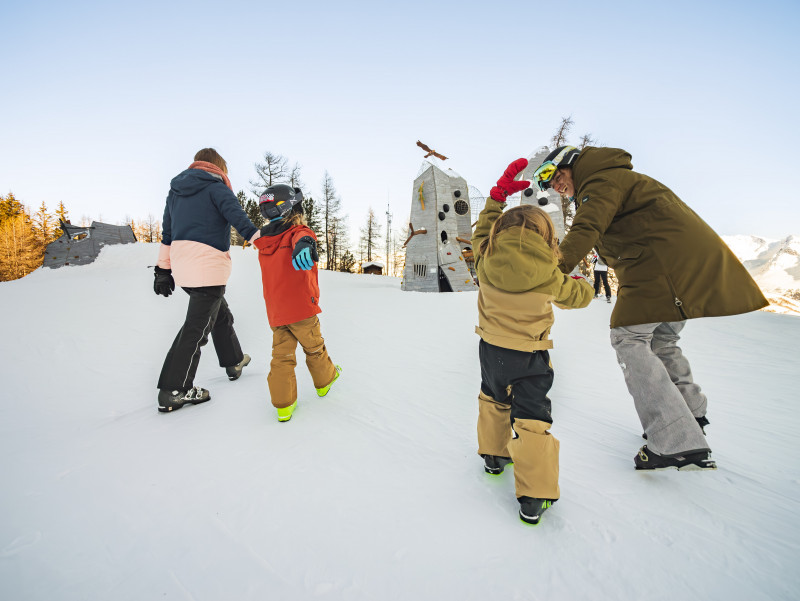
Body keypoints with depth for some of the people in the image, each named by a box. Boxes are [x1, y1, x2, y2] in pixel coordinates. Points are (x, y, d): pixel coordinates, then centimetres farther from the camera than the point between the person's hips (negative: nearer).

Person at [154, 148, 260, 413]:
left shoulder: (175, 190, 19)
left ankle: (234, 362, 37)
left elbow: (167, 234, 21)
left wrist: (163, 269, 24)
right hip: (209, 268, -8)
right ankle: (173, 391, 4)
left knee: (220, 314, 23)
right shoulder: (216, 187, -2)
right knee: (197, 328, -2)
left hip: (182, 267, 8)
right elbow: (239, 218, -18)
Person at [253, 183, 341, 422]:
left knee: (281, 354, 11)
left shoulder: (264, 241, 10)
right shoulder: (299, 231, -10)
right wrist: (304, 244, -54)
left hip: (275, 313, 5)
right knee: (314, 347, 16)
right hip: (301, 308, -5)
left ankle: (283, 404, 13)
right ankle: (324, 380, 38)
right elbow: (301, 236, -33)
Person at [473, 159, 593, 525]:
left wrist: (499, 193, 9)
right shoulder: (549, 276, -16)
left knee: (493, 401, 26)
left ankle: (493, 454, 44)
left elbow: (483, 229, 7)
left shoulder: (486, 262, -13)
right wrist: (581, 284, 27)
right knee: (531, 418, 4)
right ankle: (534, 496, 7)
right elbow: (577, 296, 3)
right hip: (530, 357, -3)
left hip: (491, 350, 3)